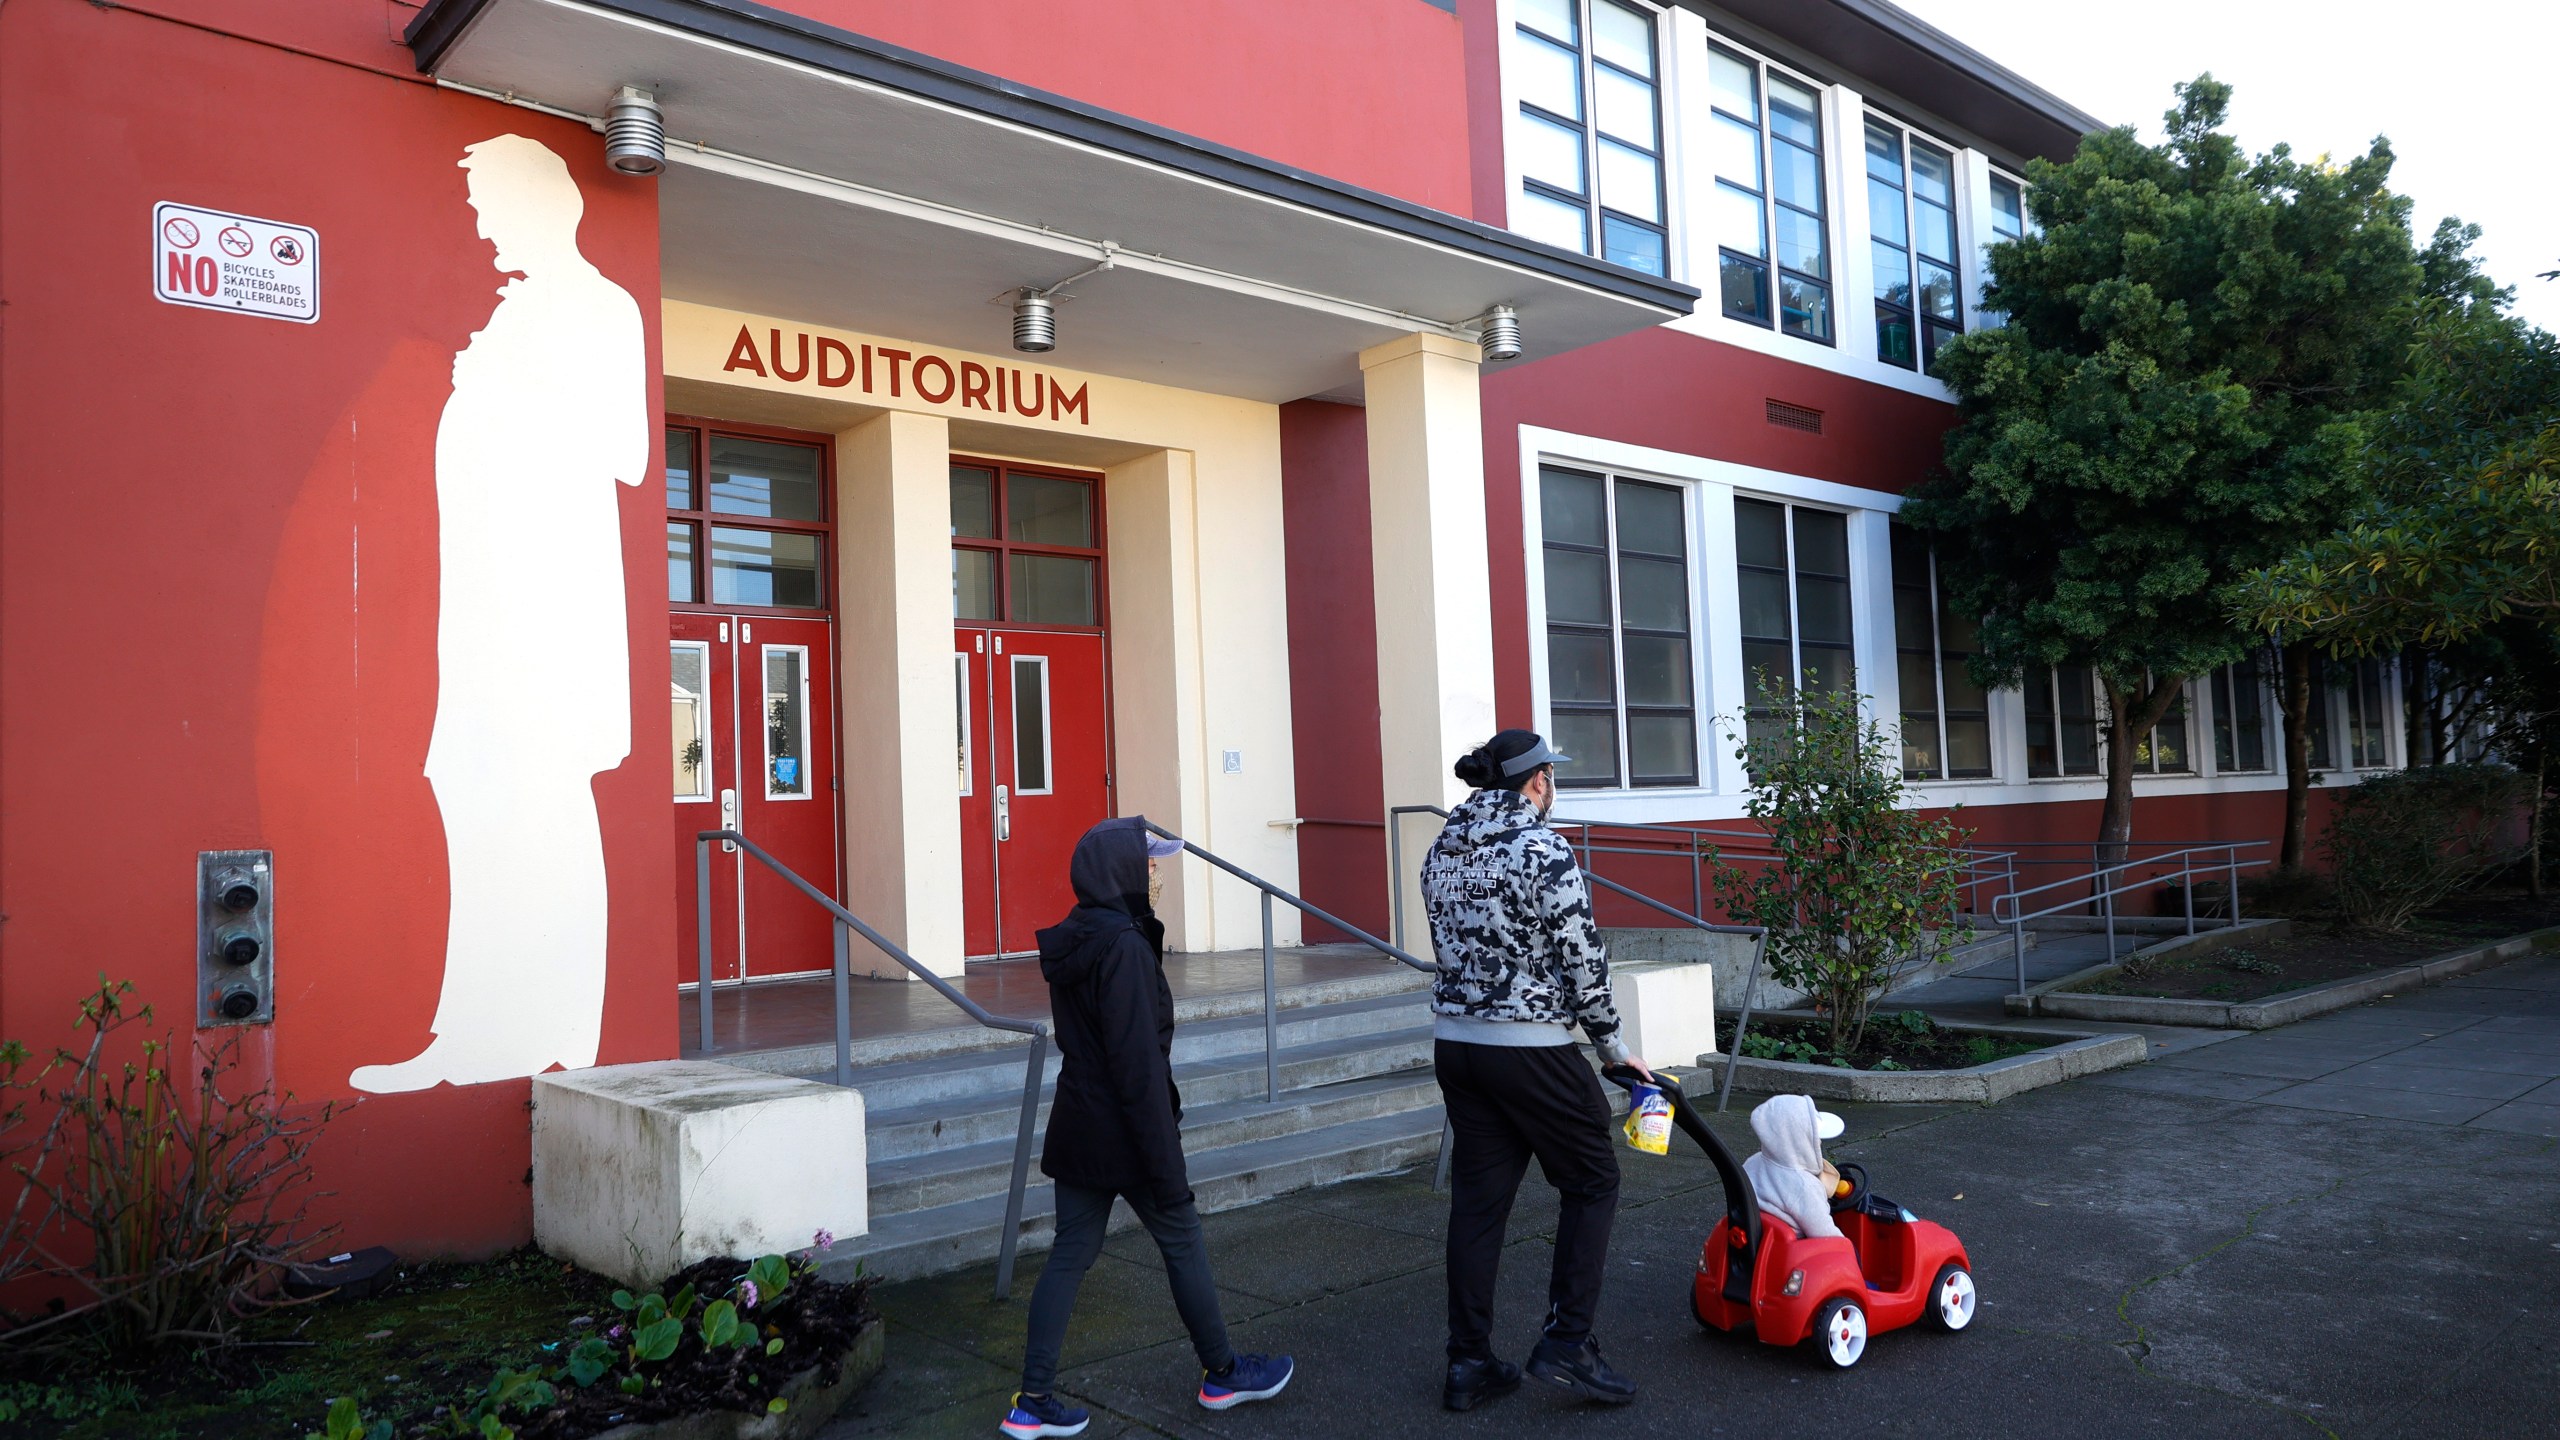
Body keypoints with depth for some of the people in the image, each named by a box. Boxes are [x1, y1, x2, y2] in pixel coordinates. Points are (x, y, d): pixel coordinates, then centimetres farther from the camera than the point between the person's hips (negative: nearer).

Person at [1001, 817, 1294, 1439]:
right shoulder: (1124, 946, -21)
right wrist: (1166, 1165, -19)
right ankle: (1222, 1373, 26)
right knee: (1183, 1242, 10)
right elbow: (1138, 1062, -22)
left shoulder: (1072, 942, 7)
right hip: (1124, 1133, -8)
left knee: (1071, 1254, 11)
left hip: (1076, 1130, 8)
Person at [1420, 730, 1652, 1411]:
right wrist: (1612, 1042, 1)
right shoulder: (1543, 849, -13)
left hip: (1454, 1041, 7)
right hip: (1530, 1047, -7)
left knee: (1477, 1196, 12)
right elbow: (1582, 959, -12)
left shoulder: (1444, 848, 8)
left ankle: (1469, 1362, 16)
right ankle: (1566, 1342, 6)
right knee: (1591, 1181, 10)